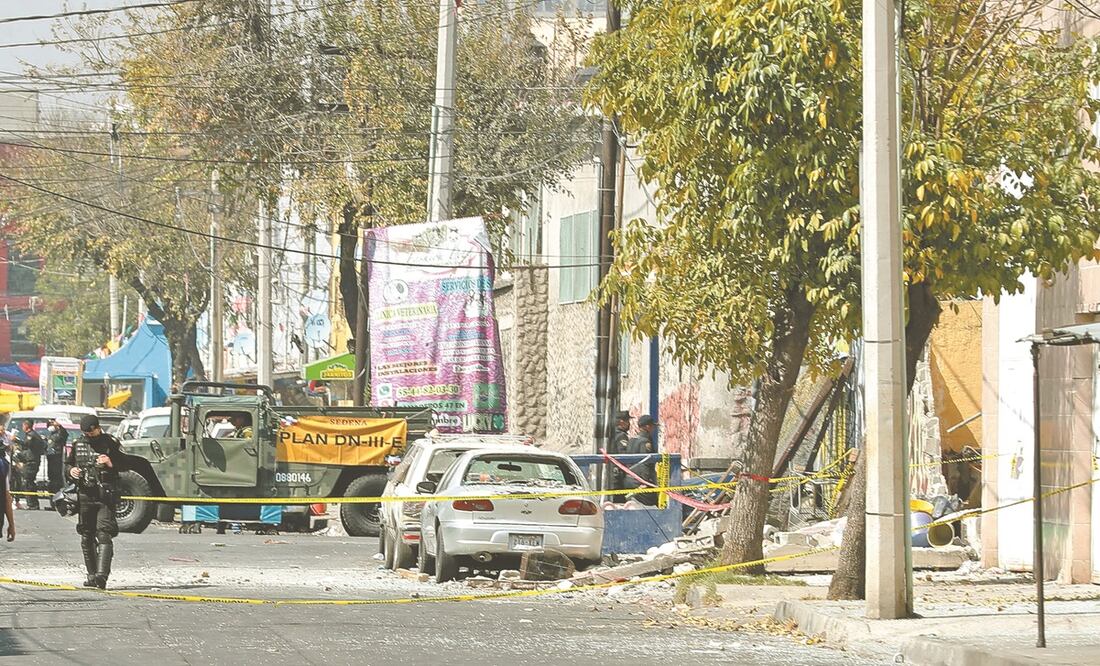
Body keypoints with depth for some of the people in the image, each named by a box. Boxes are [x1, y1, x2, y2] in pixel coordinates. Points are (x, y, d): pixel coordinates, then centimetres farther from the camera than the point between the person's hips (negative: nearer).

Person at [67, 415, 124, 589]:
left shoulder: (110, 443, 0)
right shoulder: (78, 445, 13)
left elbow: (125, 465, 0)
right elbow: (68, 463, 23)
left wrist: (110, 463, -18)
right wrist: (71, 470, 1)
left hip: (105, 497, -5)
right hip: (84, 496, 5)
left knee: (104, 535, -16)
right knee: (87, 538, 9)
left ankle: (102, 575, -25)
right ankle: (92, 575, 18)